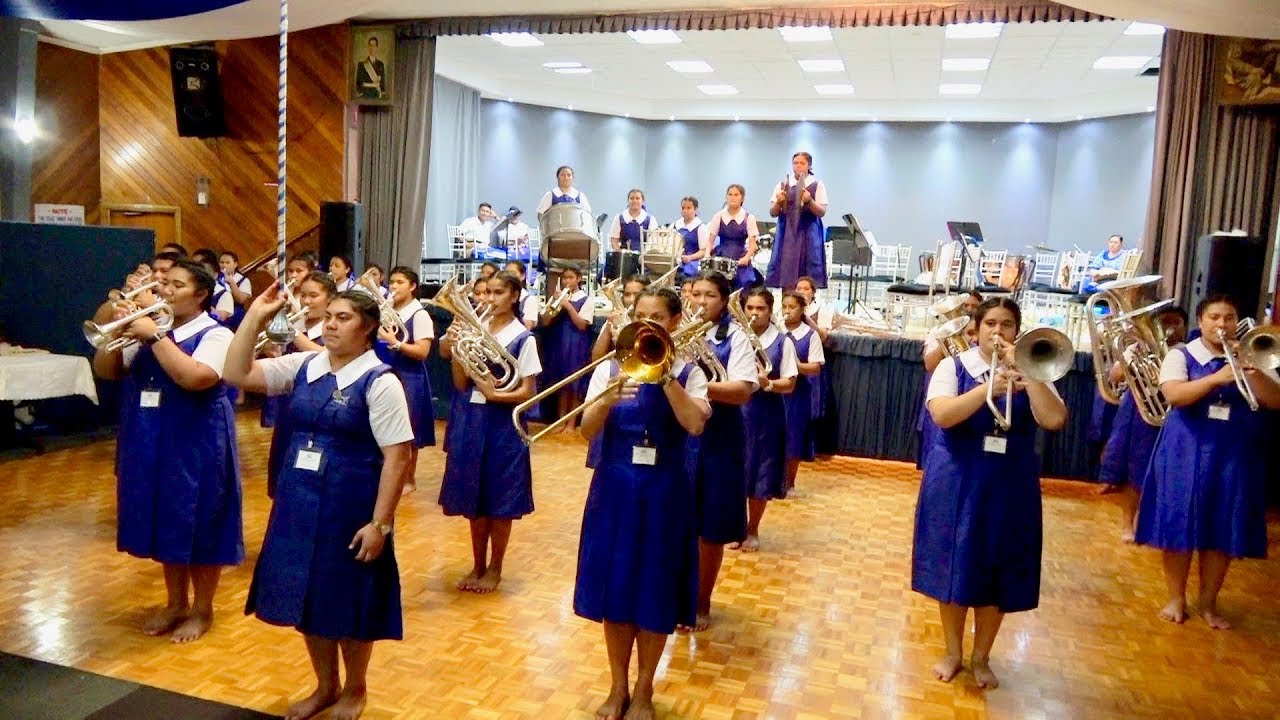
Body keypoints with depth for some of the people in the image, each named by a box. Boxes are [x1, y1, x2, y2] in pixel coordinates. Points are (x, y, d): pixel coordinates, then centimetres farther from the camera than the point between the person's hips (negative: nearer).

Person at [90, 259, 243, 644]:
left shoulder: (215, 335, -11)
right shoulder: (148, 327, 9)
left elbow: (194, 377, -28)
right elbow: (104, 370, 8)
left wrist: (155, 336, -22)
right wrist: (117, 333, -9)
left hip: (195, 448, -6)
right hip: (151, 447, 6)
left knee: (198, 528, 3)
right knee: (167, 525, 15)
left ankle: (202, 611, 20)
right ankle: (176, 604, 31)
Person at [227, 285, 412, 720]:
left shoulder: (380, 382, -14)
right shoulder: (302, 366, 3)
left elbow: (397, 456, -16)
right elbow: (237, 375, 1)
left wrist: (379, 523, -19)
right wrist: (255, 317, -8)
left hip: (350, 506, -5)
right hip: (298, 502, 6)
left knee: (348, 601, 10)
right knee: (309, 598, 16)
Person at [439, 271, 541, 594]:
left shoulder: (523, 338, -7)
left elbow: (527, 392, -8)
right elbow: (461, 385, 3)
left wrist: (495, 395, -23)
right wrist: (455, 350, -10)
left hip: (503, 424, -4)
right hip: (472, 419, 4)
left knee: (499, 501, 5)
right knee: (474, 499, 12)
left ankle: (494, 569, 22)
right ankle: (478, 566, 27)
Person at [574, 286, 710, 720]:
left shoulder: (689, 373, -2)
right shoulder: (609, 368, 1)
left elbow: (695, 425, -20)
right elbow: (587, 432, -8)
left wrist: (665, 374, -22)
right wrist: (606, 401, -26)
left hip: (664, 491, -1)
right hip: (615, 487, 1)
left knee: (655, 591, 6)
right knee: (614, 586, 9)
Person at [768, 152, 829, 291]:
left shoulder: (817, 185, 4)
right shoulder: (782, 185, 9)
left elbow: (822, 212, -3)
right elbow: (772, 213, 7)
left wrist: (809, 201, -20)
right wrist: (778, 202, -13)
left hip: (808, 234, -2)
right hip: (787, 234, 2)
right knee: (785, 272, -2)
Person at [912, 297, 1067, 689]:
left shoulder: (1032, 372, 3)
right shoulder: (953, 366, -4)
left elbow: (1054, 420, -13)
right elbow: (942, 415, -20)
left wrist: (1026, 372, -16)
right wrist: (990, 388, -26)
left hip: (1009, 487, 2)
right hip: (956, 483, -1)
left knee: (997, 573, 9)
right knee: (953, 567, 8)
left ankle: (981, 657, 28)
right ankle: (952, 653, 27)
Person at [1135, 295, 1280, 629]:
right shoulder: (1180, 356, -2)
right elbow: (1174, 395, -19)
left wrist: (1250, 370, -19)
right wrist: (1216, 378, -30)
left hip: (1234, 455, 3)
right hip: (1186, 452, -2)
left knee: (1224, 531, 5)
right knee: (1179, 526, 0)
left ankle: (1208, 603, 19)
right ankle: (1176, 599, 15)